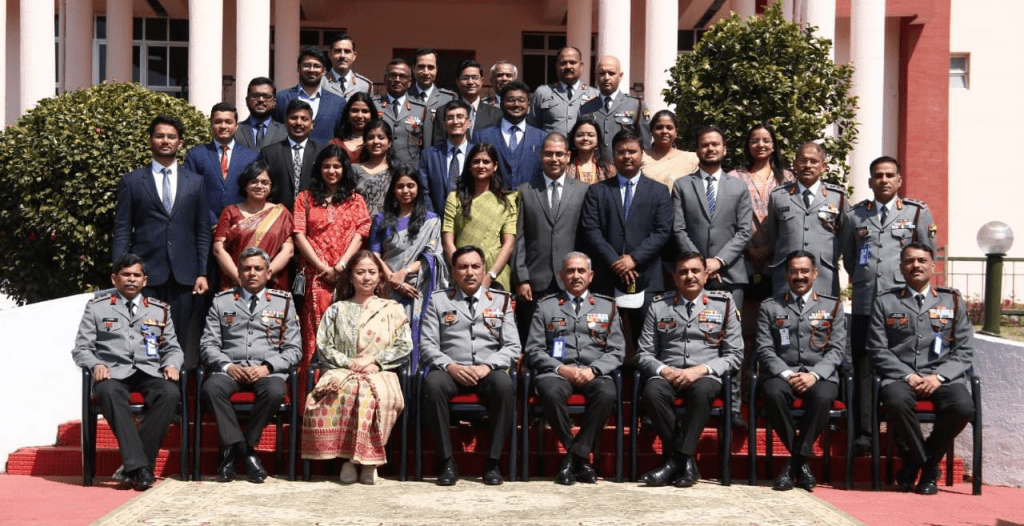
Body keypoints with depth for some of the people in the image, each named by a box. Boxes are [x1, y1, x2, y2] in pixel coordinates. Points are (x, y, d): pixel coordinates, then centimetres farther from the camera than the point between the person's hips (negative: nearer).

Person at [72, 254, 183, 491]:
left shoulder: (160, 309, 22)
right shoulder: (96, 308, 16)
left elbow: (173, 348, 22)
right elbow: (81, 348, 11)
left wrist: (172, 364, -1)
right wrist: (95, 364, -10)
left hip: (149, 372, 2)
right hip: (113, 372, -2)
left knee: (171, 393, -33)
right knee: (109, 392, -39)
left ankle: (132, 467, -30)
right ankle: (138, 465, -42)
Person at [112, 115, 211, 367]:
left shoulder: (195, 182, 12)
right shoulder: (131, 181, 8)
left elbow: (203, 232, 11)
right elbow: (122, 232, 5)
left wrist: (202, 273, 3)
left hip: (183, 275, 1)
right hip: (146, 273, -1)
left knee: (180, 341, 2)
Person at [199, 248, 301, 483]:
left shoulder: (283, 302, 12)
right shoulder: (221, 301, 14)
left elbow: (294, 348, 8)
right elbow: (208, 344, 10)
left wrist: (268, 367, -10)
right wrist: (227, 366, -10)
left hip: (267, 371, -1)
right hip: (230, 369, 1)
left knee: (274, 392, -35)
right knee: (211, 388, -33)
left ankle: (232, 450, -17)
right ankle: (244, 452, -24)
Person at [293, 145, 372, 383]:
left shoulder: (355, 200, 16)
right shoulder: (305, 198, 14)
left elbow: (360, 234, 3)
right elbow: (299, 235, 4)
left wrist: (340, 266, -10)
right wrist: (323, 268, -6)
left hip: (346, 274, 0)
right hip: (316, 274, 0)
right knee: (316, 329, -7)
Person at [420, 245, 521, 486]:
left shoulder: (501, 301, 14)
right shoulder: (439, 300, 13)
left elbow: (512, 347, 7)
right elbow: (427, 344, 5)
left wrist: (487, 367, -11)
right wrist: (450, 366, -14)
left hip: (488, 371, 0)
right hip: (450, 370, 0)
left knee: (504, 384, -34)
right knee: (432, 384, -34)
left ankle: (492, 462, -23)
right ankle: (446, 462, -23)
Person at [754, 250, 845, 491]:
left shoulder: (833, 306, 15)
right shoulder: (769, 307, 15)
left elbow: (836, 350, 5)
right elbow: (765, 350, 6)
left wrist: (814, 375, -12)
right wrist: (786, 374, -12)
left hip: (819, 375, 0)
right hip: (782, 374, 0)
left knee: (823, 396, -35)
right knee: (773, 392, -35)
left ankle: (795, 461, -20)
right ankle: (801, 461, -16)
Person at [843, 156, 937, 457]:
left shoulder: (918, 212, 9)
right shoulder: (855, 215, 13)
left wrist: (908, 285, 7)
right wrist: (863, 283, 11)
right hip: (864, 305, 2)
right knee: (863, 370, 1)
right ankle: (864, 433, 5)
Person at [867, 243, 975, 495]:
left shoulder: (953, 301, 15)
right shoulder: (885, 302, 13)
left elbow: (965, 351, 9)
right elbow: (878, 350, 5)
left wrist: (939, 377, -8)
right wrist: (908, 376, -10)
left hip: (943, 378, 1)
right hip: (900, 377, -1)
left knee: (963, 406, -31)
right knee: (896, 401, -36)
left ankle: (927, 464, -6)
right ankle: (926, 464, -10)